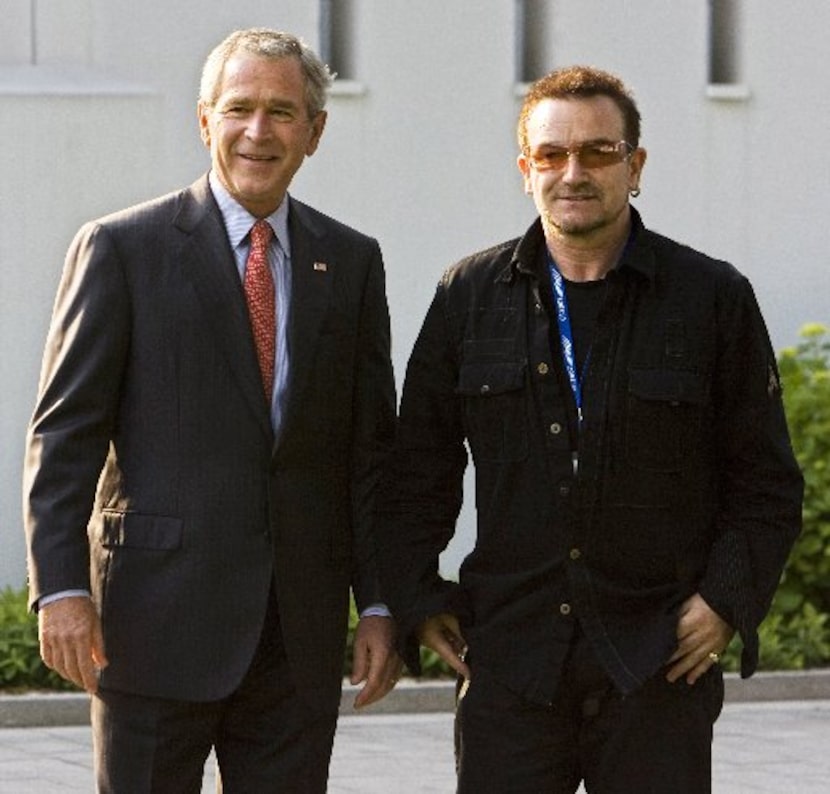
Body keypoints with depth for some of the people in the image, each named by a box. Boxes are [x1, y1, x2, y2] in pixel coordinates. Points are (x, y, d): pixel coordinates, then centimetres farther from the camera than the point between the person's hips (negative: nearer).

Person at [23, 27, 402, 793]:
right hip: (157, 624, -3)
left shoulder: (351, 263, 10)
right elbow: (64, 433, -4)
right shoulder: (122, 249, -1)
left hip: (301, 635, 3)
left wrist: (380, 605, 6)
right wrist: (60, 587, -13)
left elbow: (372, 450, 11)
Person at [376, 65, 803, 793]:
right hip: (511, 663, 1)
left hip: (660, 662, -1)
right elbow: (417, 471, 14)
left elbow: (767, 485, 6)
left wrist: (728, 599, -7)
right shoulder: (470, 296, 9)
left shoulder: (715, 298, 3)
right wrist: (416, 599, 4)